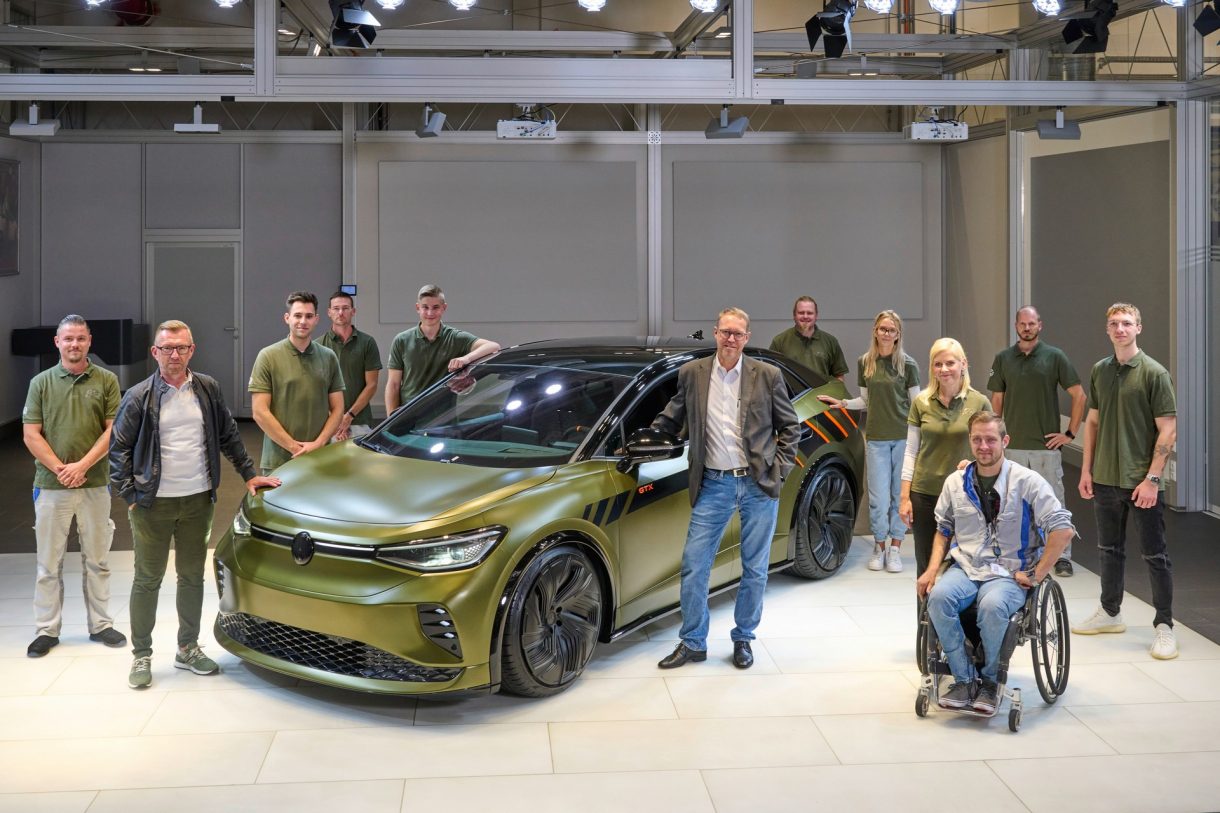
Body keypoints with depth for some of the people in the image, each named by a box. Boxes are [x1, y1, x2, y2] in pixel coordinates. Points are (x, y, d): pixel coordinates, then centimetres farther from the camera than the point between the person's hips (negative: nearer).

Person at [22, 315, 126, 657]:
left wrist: (82, 466, -12)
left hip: (95, 484, 0)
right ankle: (46, 630, 14)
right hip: (51, 486, 0)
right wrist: (59, 469, -12)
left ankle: (100, 624, 19)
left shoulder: (106, 381, 2)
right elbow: (31, 435, 0)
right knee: (49, 563, 5)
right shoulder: (41, 383, 4)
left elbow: (113, 430, -3)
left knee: (97, 560, 9)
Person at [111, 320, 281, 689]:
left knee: (192, 577, 13)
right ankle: (141, 656, 15)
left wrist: (249, 474, 10)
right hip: (153, 503, -3)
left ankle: (188, 649, 26)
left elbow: (229, 436, 12)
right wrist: (129, 495, -6)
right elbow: (119, 448, -2)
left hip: (198, 500, 3)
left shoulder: (207, 389, 3)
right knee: (147, 580, 5)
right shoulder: (139, 397, -6)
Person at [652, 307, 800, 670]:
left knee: (754, 569, 9)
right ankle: (693, 643, 16)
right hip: (713, 485, 1)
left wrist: (779, 468, -3)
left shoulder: (767, 376, -1)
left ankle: (742, 640, 26)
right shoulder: (691, 373, 2)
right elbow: (670, 421, 11)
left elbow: (790, 426, 6)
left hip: (759, 484, 0)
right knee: (693, 565, 1)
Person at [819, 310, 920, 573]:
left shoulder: (908, 364, -1)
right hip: (877, 437, 2)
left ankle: (895, 549, 14)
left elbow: (916, 403, 2)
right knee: (878, 497, 0)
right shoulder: (865, 363, 7)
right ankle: (879, 548, 16)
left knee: (900, 494, 3)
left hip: (903, 437, -1)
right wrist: (843, 403, 0)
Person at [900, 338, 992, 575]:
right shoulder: (921, 402, 2)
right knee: (926, 565, 9)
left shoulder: (979, 403, -4)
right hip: (924, 494, 2)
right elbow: (911, 451, 6)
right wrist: (904, 497, 2)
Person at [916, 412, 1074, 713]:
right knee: (939, 596, -30)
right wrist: (932, 569, 4)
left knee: (993, 605, -37)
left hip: (1009, 572, -3)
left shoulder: (1027, 481, -4)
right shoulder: (956, 482, 9)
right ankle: (964, 679, -15)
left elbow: (1064, 529, -8)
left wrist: (1036, 574, -9)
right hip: (964, 567, 3)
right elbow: (944, 529, 20)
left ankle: (990, 679, -10)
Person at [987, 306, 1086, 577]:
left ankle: (1063, 557, 8)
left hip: (1047, 444, -2)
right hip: (1013, 445, 3)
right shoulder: (1003, 358, 7)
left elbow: (1079, 395, 1)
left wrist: (1070, 433, -3)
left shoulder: (1055, 356, -1)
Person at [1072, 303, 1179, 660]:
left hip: (1142, 482, -6)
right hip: (1106, 479, 6)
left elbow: (1167, 430, -11)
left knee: (1155, 555, 1)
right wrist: (1086, 469, 9)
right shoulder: (1100, 371, 8)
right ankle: (1110, 613, 30)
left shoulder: (1154, 373, -9)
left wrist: (1152, 478, -16)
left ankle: (1164, 626, 8)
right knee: (1109, 549, 16)